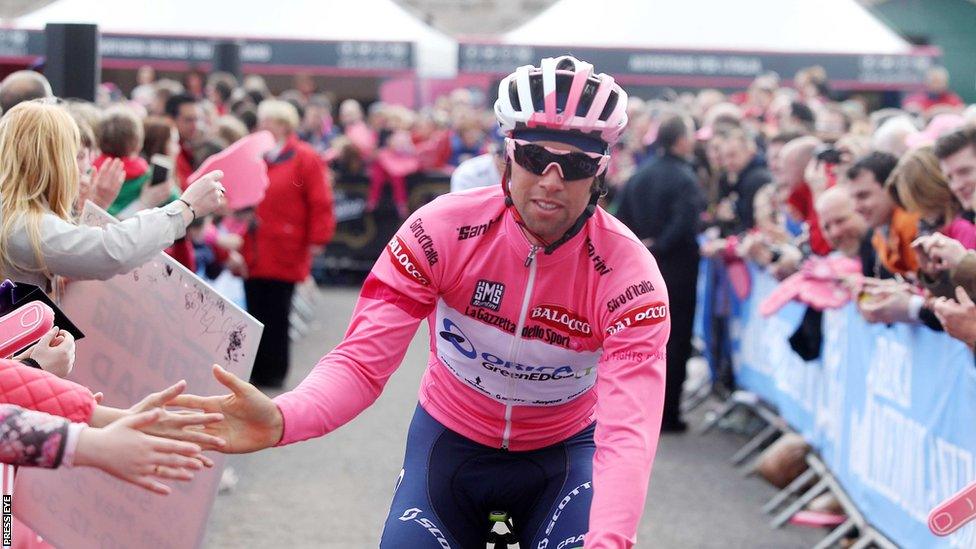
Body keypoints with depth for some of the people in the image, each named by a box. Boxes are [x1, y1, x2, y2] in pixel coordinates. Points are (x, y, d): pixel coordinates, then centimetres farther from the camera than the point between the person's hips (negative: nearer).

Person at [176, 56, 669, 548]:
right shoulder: (442, 229, -22)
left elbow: (627, 434, -35)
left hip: (560, 453, -1)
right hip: (450, 439, 1)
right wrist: (279, 420, -48)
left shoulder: (628, 273, -25)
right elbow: (363, 359, -25)